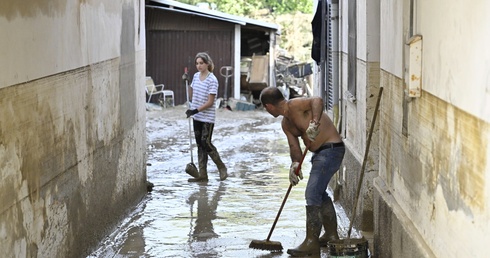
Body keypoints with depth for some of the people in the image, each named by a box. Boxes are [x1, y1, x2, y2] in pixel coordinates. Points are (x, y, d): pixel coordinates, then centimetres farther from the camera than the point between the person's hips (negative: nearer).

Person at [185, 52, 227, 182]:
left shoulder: (212, 80, -15)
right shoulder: (196, 76, 6)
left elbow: (210, 102, -18)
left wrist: (196, 110, -22)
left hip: (207, 118, -7)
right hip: (197, 117, 7)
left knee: (206, 143, -9)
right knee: (200, 144, 8)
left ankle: (222, 167, 9)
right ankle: (202, 174, 13)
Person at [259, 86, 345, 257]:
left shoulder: (294, 105, -15)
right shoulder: (285, 123, 13)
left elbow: (317, 101, -33)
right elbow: (294, 146, 5)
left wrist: (314, 123, -48)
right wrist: (295, 163, -15)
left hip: (331, 149, -11)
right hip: (320, 152, 11)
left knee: (312, 194, -12)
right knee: (319, 193, 23)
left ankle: (312, 243, -7)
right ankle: (331, 235, 37)